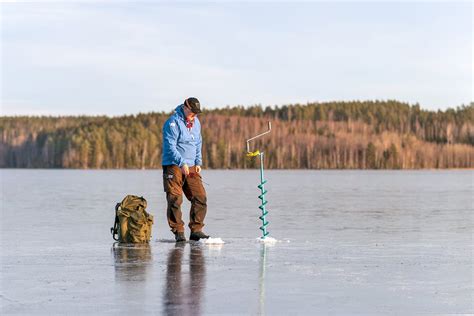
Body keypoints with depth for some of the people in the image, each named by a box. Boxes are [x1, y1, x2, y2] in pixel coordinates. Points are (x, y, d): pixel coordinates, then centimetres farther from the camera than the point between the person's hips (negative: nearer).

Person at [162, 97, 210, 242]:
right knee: (175, 200, -8)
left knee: (200, 197, -1)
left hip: (191, 167, 7)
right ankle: (178, 232, -1)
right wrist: (182, 163, -24)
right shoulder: (173, 122, -11)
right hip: (173, 165, -7)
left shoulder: (196, 122, 13)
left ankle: (196, 230, 6)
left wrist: (198, 163, 10)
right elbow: (170, 146, -17)